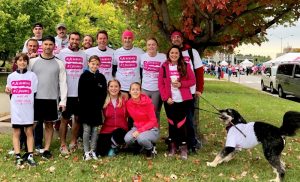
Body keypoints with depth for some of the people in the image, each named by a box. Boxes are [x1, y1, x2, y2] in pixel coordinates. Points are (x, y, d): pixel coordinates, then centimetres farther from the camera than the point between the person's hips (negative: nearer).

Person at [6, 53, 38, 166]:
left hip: (28, 109, -1)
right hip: (16, 109, 1)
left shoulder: (32, 75, 2)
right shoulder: (11, 76, 7)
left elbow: (35, 93, 2)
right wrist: (8, 92, -7)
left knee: (29, 132, 3)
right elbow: (10, 93, 15)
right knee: (16, 133, 4)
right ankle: (18, 157, 8)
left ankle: (30, 156, 7)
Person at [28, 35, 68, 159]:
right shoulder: (33, 61, 6)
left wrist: (63, 101, -4)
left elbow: (63, 83, 3)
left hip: (51, 99, 0)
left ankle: (46, 149, 14)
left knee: (49, 124, 6)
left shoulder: (59, 64, 6)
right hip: (34, 98, 0)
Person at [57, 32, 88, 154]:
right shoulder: (62, 53, 2)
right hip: (66, 92, -3)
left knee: (78, 118, 8)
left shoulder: (83, 55, 10)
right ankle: (63, 144, 9)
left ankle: (73, 142, 21)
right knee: (64, 119, 2)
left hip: (80, 93, 3)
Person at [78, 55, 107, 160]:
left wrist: (100, 105, -4)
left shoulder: (101, 77, 7)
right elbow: (80, 93, -2)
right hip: (86, 108, -2)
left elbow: (104, 93, 7)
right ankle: (86, 152, 6)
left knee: (95, 130, 6)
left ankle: (93, 151, 15)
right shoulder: (84, 76, 1)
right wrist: (84, 106, -9)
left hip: (97, 108, 3)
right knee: (86, 130, 0)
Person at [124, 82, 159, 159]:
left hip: (151, 129, -4)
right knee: (127, 139, -27)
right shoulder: (128, 103, -5)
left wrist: (139, 131, -22)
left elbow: (153, 121, -15)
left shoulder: (147, 102, -18)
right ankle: (139, 146, 8)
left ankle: (151, 149, -1)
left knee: (141, 138, -36)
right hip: (137, 128, 4)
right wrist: (136, 130, -7)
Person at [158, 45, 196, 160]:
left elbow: (193, 80, 3)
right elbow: (160, 84, 2)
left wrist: (181, 84, -14)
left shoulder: (185, 66, 3)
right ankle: (172, 146, 19)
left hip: (183, 100, -1)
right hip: (170, 101, 1)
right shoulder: (164, 67, 3)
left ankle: (183, 147, 10)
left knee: (181, 123, -1)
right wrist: (166, 97, -8)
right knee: (172, 123, 7)